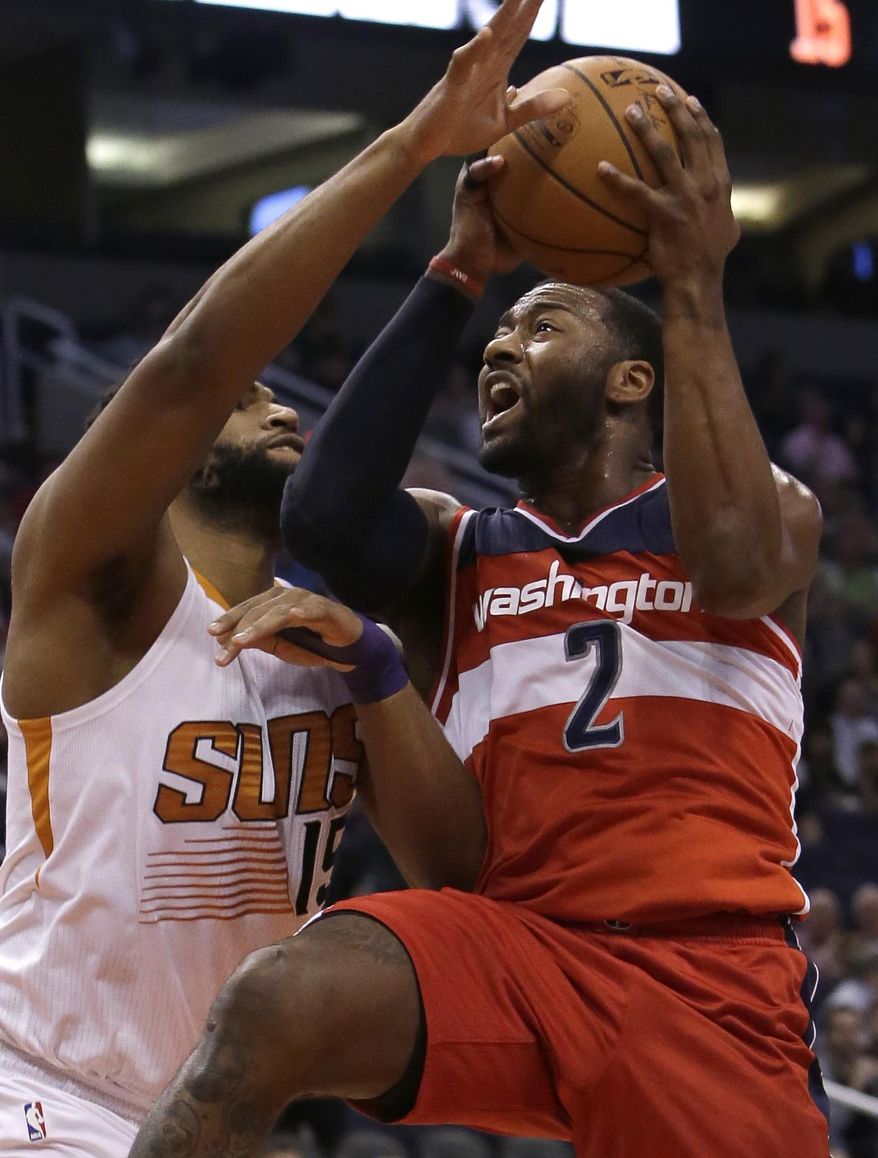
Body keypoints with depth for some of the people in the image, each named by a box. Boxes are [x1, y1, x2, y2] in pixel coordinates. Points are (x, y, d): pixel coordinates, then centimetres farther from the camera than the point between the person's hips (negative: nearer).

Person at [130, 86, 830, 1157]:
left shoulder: (773, 511, 14)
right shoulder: (454, 547, 19)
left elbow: (734, 568, -12)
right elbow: (324, 517, -5)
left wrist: (695, 285, -10)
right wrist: (456, 274, -2)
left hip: (716, 979, -1)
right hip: (511, 941, 1)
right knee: (277, 1002, -29)